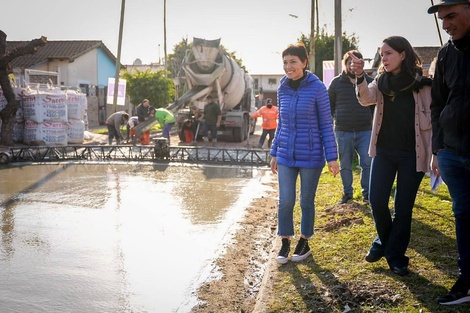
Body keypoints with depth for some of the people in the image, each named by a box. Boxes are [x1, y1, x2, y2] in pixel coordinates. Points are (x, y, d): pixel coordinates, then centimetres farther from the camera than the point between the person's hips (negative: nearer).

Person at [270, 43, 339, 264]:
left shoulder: (317, 88, -9)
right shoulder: (282, 89, 4)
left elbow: (326, 125, -6)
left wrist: (332, 157, -8)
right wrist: (274, 153, 13)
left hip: (310, 156, -3)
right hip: (286, 156, 3)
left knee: (306, 201, 9)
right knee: (285, 201, 3)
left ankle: (304, 243, 27)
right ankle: (285, 243, 20)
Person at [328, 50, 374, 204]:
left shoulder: (369, 81, 6)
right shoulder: (336, 82, 5)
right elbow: (329, 105, 11)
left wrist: (370, 119, 5)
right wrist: (338, 118, 4)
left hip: (365, 130, 0)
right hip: (343, 131, 0)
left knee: (367, 162, -5)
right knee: (345, 165, 7)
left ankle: (367, 193, 8)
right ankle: (347, 193, 20)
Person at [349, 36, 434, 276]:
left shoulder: (421, 84, -5)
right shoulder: (381, 82, 4)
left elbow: (430, 121, -3)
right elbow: (366, 99, -15)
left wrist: (434, 155, -7)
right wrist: (360, 77, -31)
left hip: (411, 154, -3)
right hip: (384, 151, 3)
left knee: (403, 207, 4)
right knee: (377, 201, 0)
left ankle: (396, 256, 18)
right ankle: (384, 241, 28)